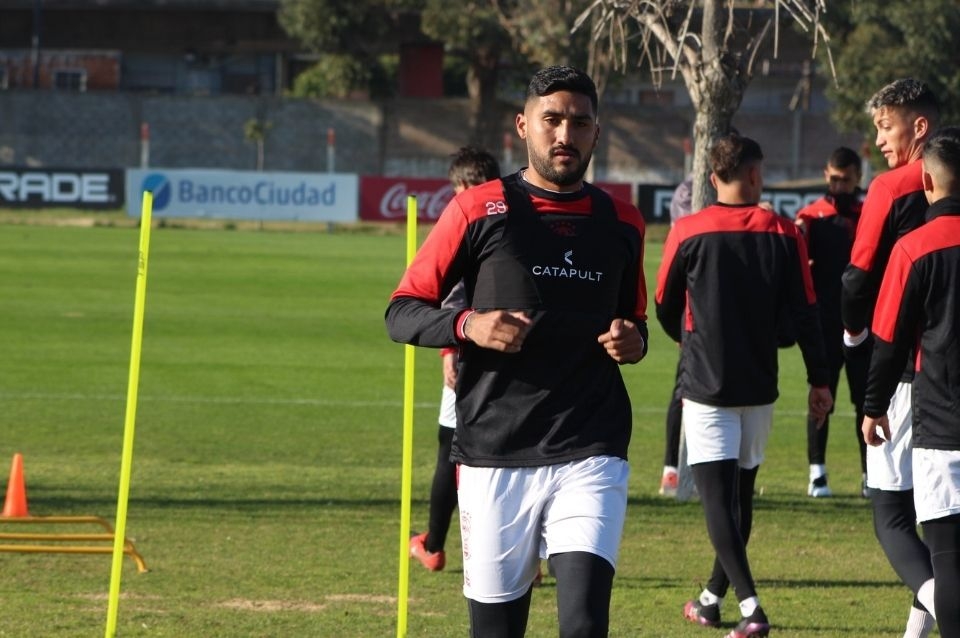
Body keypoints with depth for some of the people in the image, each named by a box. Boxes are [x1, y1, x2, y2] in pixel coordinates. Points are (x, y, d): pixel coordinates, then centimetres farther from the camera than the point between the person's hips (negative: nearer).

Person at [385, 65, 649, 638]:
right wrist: (468, 325, -16)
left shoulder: (622, 223, 11)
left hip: (590, 456, 1)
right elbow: (402, 313, 4)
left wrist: (633, 341, 2)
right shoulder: (478, 210, 2)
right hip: (495, 456, -1)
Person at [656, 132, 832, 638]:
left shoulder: (687, 233, -7)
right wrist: (819, 379, 5)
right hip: (759, 387, 3)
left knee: (718, 496, -6)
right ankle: (713, 597, 28)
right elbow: (804, 313, -3)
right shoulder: (783, 234, -2)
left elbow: (665, 308, 5)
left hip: (707, 386, -3)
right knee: (740, 492, 17)